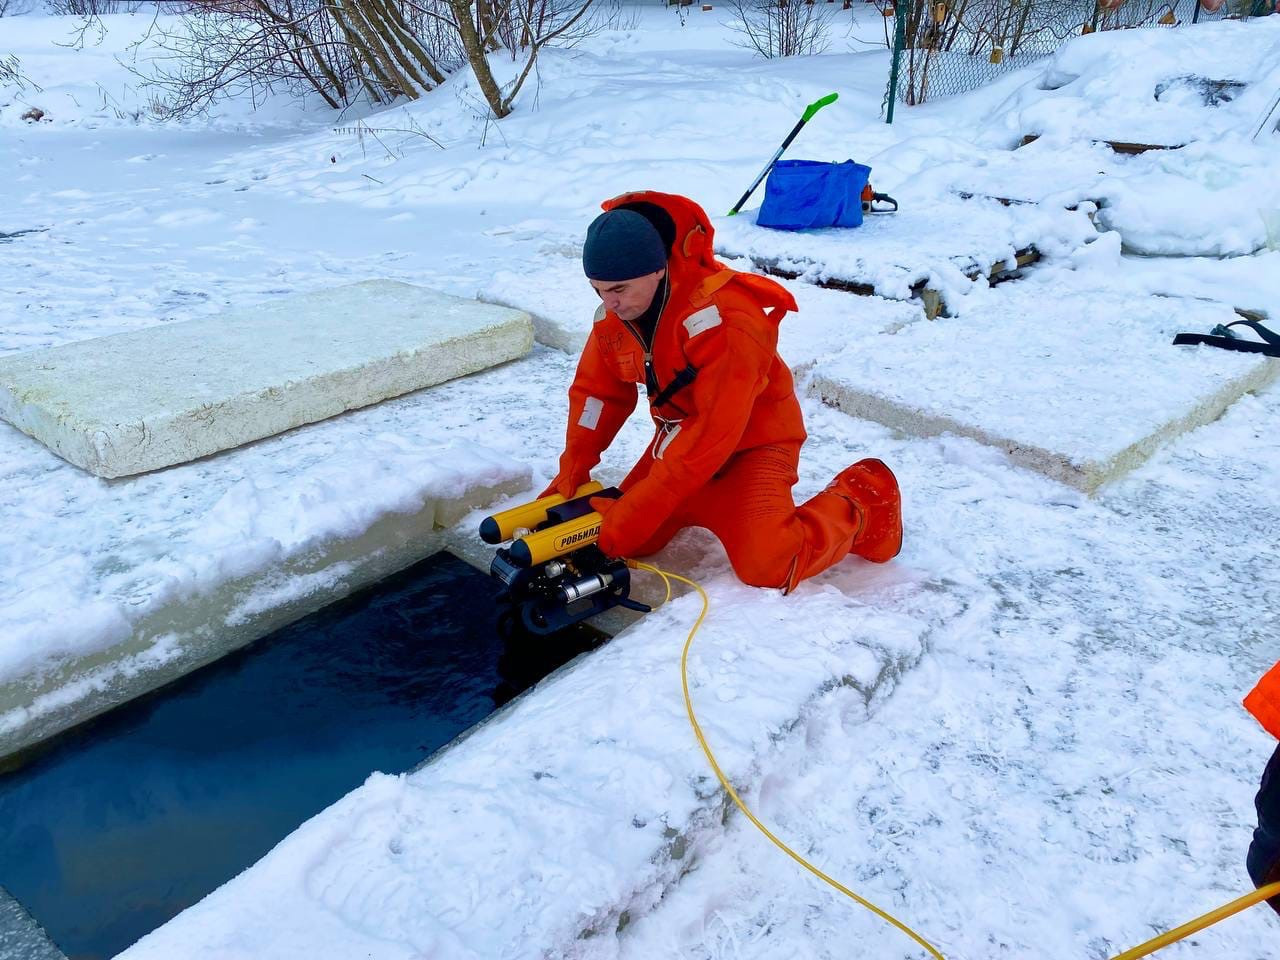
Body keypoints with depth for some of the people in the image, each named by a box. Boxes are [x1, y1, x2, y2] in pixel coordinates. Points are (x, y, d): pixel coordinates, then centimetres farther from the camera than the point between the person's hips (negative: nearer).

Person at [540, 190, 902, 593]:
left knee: (767, 566, -25)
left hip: (752, 444, -7)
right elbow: (597, 391, 1)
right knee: (621, 540, -2)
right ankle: (705, 505, 24)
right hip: (681, 437, 7)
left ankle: (858, 503, 2)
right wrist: (573, 468, -13)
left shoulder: (720, 318, -33)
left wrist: (636, 512, -35)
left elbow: (713, 434, -35)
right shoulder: (614, 312, -10)